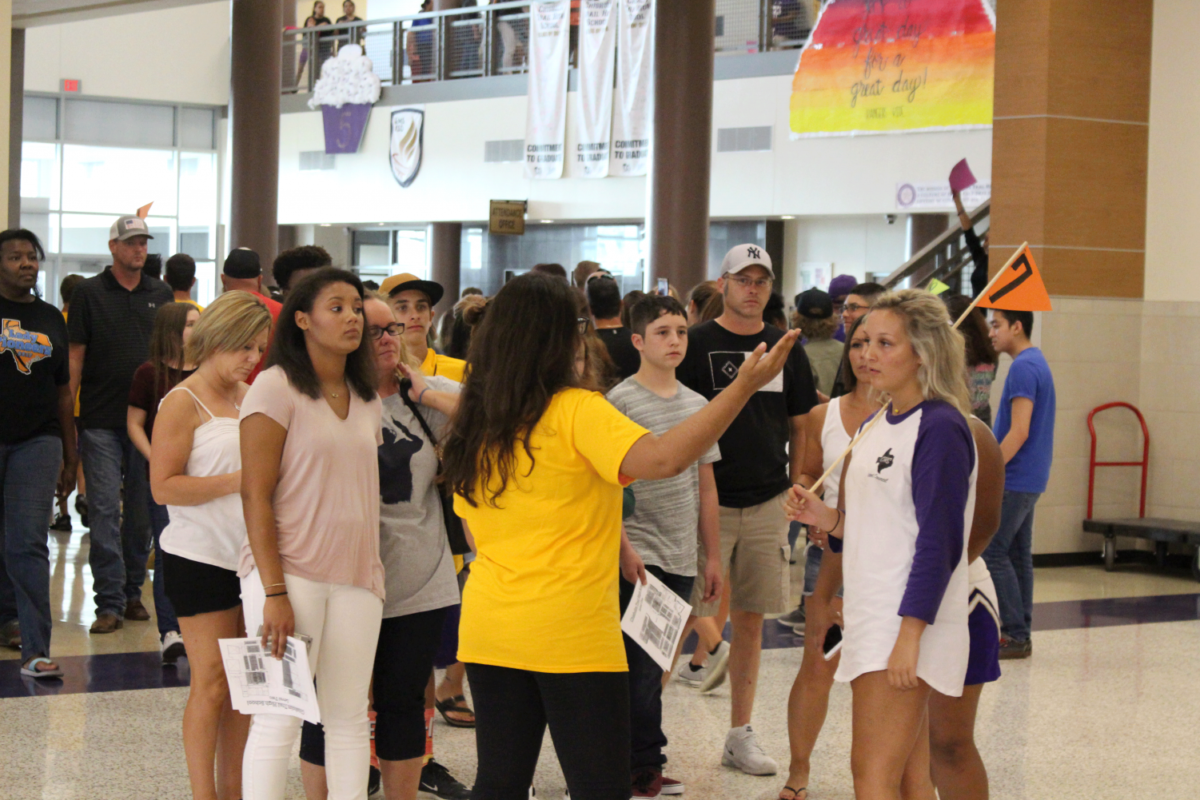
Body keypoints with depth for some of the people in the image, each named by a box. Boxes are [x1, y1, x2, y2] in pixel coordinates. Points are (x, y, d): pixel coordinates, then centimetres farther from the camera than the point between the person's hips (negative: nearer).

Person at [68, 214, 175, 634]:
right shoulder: (89, 293, 1)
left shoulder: (161, 295, 10)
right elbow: (75, 356, 0)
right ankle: (109, 603, -5)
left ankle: (133, 593, 20)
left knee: (141, 511, 8)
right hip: (101, 421, -3)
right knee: (104, 509, -6)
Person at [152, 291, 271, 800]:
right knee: (211, 683, -4)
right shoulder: (184, 403, -8)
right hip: (201, 559, -7)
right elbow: (163, 487, -14)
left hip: (249, 556, 7)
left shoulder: (247, 395, 14)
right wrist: (235, 481, -20)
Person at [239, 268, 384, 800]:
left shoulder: (366, 399, 14)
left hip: (355, 576, 6)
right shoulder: (276, 387, -6)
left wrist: (375, 574, 9)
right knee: (279, 720, -6)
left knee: (349, 719, 6)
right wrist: (274, 592, -16)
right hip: (289, 571, -6)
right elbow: (255, 495, -10)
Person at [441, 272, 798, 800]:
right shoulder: (576, 411, -13)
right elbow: (664, 459, -26)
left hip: (488, 625, 7)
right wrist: (744, 386, -25)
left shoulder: (474, 424, 8)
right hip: (572, 633, -6)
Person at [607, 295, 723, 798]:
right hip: (637, 557, -6)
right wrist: (623, 549, -17)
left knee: (653, 663, 11)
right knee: (643, 665, -5)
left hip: (681, 558, 6)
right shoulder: (620, 401, -7)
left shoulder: (697, 405, 11)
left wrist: (712, 556, 15)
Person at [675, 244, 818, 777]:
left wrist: (797, 490, 9)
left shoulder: (786, 350, 10)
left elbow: (799, 427, 17)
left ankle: (740, 735, 17)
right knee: (689, 614, -5)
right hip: (707, 501, -4)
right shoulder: (696, 344, -2)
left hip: (767, 504, 4)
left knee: (751, 618, 8)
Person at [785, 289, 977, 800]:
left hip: (909, 624, -9)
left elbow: (939, 541, -17)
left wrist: (909, 634, -21)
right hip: (872, 620, 9)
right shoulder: (878, 426, 16)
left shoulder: (941, 428, -12)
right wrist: (828, 519, 4)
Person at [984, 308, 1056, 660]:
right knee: (1017, 554, 11)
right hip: (1028, 479, 10)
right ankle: (1020, 634, 14)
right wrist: (992, 468, 21)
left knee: (992, 553, -6)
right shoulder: (1037, 362, 16)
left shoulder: (1023, 368, -16)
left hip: (1015, 480, -10)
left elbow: (1019, 432, -22)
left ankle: (1016, 634, -5)